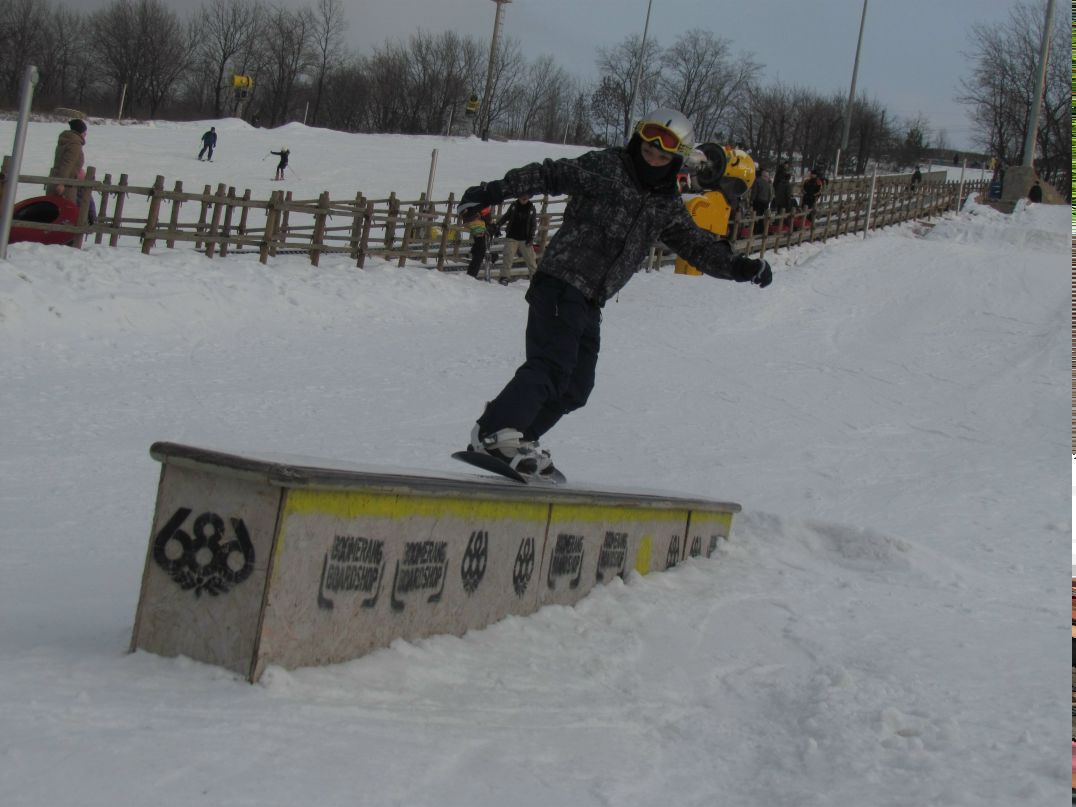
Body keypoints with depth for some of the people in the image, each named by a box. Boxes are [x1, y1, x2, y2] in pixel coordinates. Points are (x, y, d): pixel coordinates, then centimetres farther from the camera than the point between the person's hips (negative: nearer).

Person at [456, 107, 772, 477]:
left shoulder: (668, 206, 14)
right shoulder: (604, 167, -4)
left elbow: (698, 245, 18)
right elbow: (548, 175, -5)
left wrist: (740, 267, 4)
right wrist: (494, 192, -12)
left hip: (590, 301, 8)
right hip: (560, 282, -7)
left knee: (575, 388, 5)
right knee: (553, 366, -22)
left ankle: (514, 444, 10)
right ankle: (494, 432, -25)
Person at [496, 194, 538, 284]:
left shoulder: (531, 208, 0)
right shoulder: (514, 206, 1)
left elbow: (534, 224, 4)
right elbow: (506, 217, 12)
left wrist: (531, 237, -5)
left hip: (525, 239, 0)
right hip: (512, 237, 0)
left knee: (530, 258, 3)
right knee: (508, 257, -9)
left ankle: (535, 275, 15)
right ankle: (505, 276, -6)